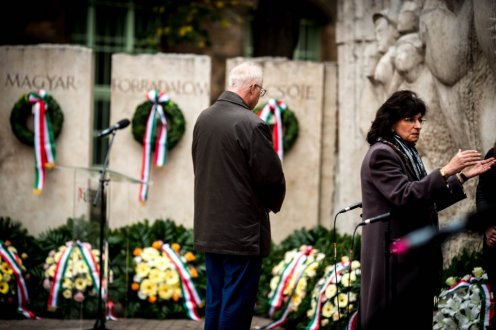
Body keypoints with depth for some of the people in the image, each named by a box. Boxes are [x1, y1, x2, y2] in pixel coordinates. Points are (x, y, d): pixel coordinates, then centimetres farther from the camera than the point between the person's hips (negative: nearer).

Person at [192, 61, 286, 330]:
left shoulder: (203, 119, 6)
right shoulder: (251, 125, -17)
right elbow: (271, 177, -14)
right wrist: (273, 204, 7)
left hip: (209, 229, 8)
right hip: (242, 232, -8)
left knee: (214, 303, 15)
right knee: (236, 307, -2)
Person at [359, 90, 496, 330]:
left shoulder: (407, 154, 17)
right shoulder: (380, 154, -9)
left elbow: (428, 203, 17)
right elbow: (404, 196, -22)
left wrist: (462, 177, 9)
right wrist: (446, 171, -26)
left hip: (415, 258, 9)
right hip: (395, 259, -8)